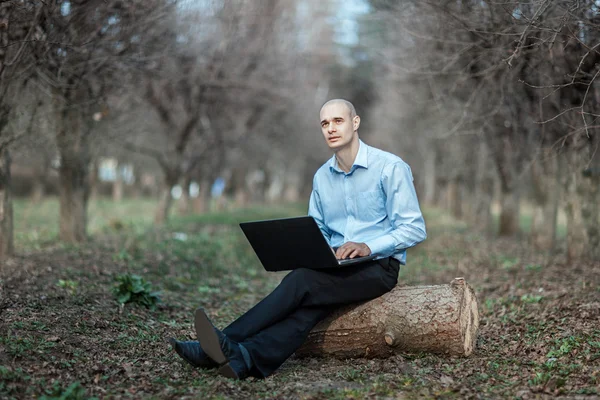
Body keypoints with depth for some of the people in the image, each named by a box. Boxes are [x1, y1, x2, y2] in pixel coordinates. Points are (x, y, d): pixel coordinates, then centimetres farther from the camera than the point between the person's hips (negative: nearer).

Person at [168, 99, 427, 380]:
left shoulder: (391, 167, -6)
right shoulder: (322, 177, 12)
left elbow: (414, 229, -10)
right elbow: (317, 230, 18)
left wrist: (368, 246, -24)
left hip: (378, 266, -5)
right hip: (337, 266, 5)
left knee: (302, 281, -28)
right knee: (309, 305, -27)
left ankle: (230, 341, -34)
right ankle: (248, 358, -51)